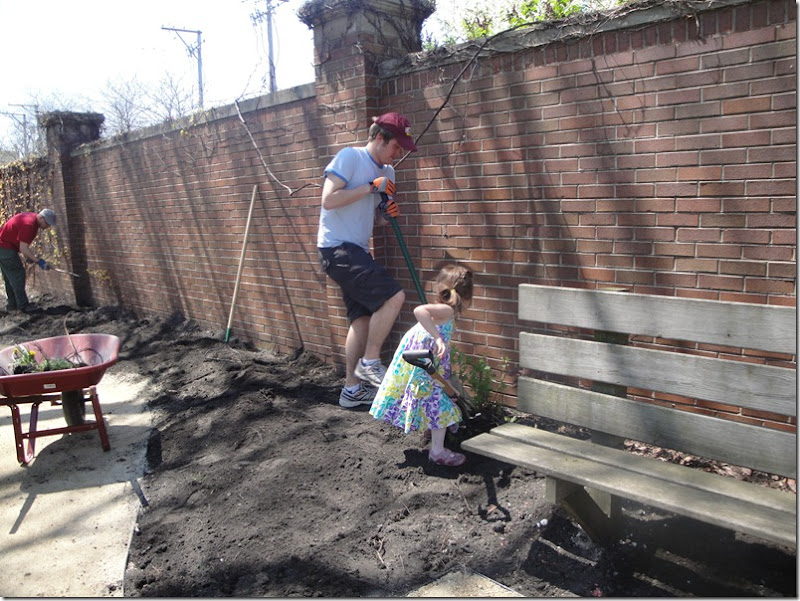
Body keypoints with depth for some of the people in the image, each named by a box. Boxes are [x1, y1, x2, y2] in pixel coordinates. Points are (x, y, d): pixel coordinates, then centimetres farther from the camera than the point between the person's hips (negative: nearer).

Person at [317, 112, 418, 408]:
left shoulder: (387, 172, 16)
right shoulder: (350, 156, -9)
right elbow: (328, 200, -18)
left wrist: (387, 213, 1)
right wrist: (372, 187, -15)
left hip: (357, 251, 9)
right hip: (337, 248, -9)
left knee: (362, 319, 9)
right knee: (393, 296, -19)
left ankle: (352, 389, 19)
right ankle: (370, 362, -4)